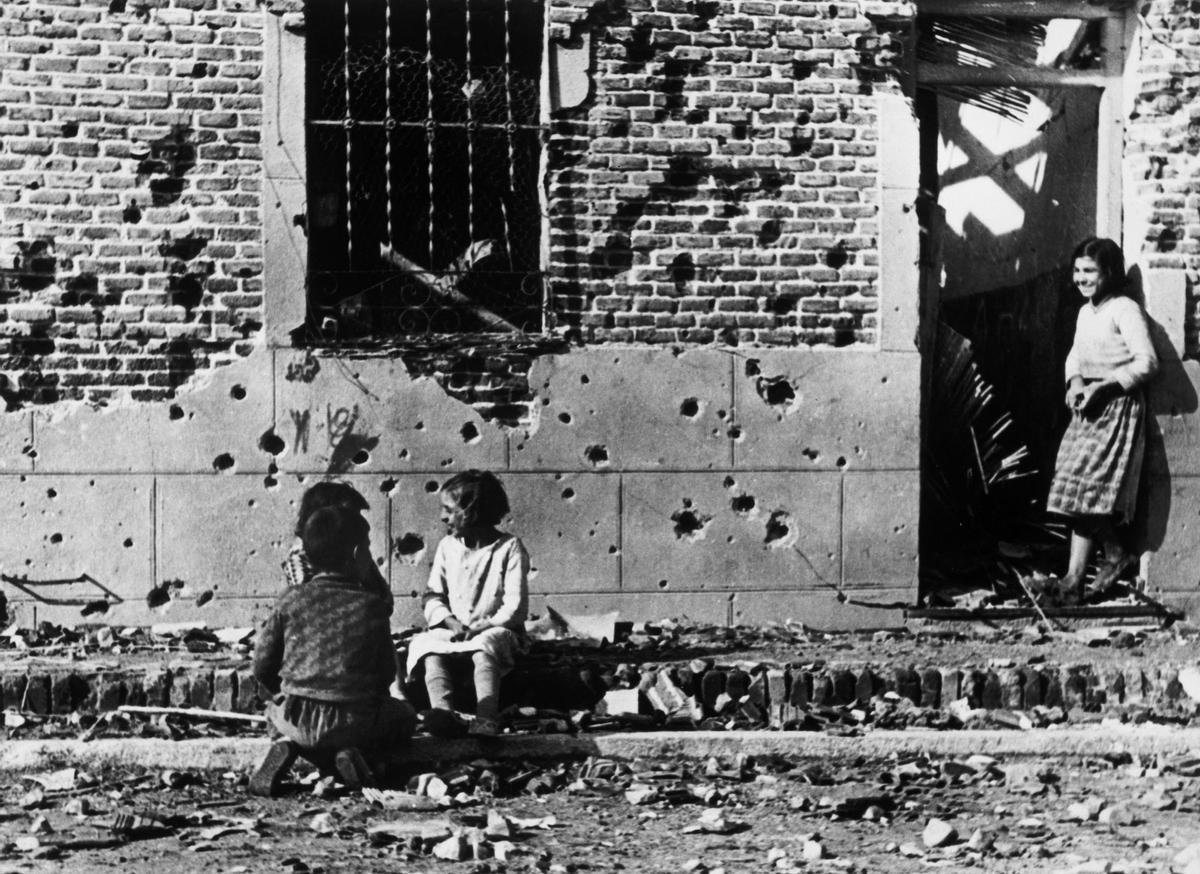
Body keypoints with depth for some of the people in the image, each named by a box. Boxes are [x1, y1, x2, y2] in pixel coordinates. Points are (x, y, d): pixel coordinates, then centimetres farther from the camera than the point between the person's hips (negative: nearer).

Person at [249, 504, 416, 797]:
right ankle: (351, 752, -2)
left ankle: (288, 746, 0)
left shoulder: (291, 600, 1)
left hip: (297, 719, 2)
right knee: (404, 715, 28)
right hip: (354, 722, -2)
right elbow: (387, 672, 5)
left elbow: (263, 667, 5)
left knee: (275, 710, 38)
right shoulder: (370, 604, -2)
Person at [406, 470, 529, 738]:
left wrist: (481, 627, -20)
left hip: (495, 629, -4)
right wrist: (450, 622, -11)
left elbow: (515, 606, -9)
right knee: (427, 645, -26)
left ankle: (486, 720, -50)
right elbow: (433, 596, 9)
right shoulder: (447, 547, 10)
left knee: (483, 649, -37)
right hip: (453, 631, 4)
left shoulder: (509, 549, -4)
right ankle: (442, 711, -45)